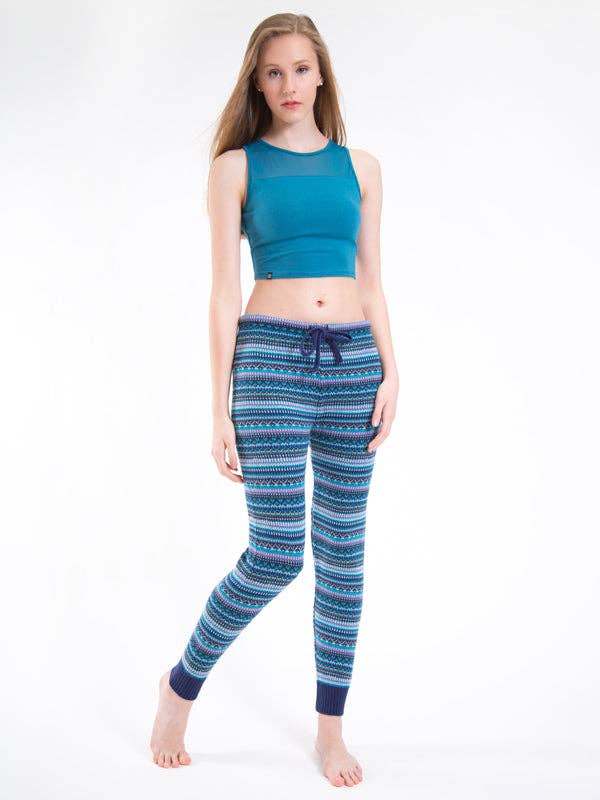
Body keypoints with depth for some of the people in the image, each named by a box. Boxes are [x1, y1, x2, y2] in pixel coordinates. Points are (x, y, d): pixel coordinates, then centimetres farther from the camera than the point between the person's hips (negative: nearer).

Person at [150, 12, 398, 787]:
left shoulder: (359, 165, 13)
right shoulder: (237, 166, 3)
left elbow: (370, 282, 13)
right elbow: (224, 291, -1)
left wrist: (390, 371, 1)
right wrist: (220, 408, -5)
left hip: (353, 360, 4)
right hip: (270, 356, -4)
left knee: (343, 550, 7)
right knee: (276, 553, -8)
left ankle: (330, 727, 21)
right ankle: (181, 684, 19)